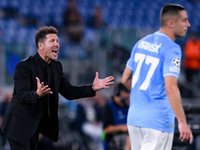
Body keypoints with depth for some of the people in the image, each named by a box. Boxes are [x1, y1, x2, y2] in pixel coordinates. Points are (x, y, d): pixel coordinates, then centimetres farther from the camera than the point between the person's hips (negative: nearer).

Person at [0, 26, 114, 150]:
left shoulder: (56, 67, 8)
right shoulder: (24, 66, -17)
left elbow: (68, 92, 10)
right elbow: (22, 96, -28)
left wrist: (93, 88, -1)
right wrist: (37, 94, -50)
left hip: (34, 127, 7)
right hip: (20, 125, -7)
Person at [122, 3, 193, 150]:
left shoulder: (141, 43, 11)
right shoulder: (172, 49, -13)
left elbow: (125, 79, 18)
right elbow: (171, 88, -23)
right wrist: (182, 121, -23)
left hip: (134, 118, 8)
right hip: (158, 120, -8)